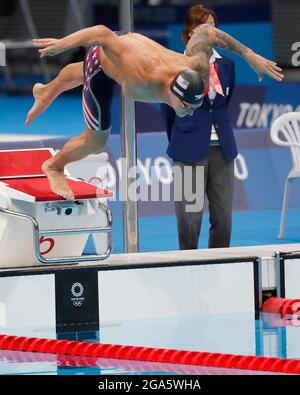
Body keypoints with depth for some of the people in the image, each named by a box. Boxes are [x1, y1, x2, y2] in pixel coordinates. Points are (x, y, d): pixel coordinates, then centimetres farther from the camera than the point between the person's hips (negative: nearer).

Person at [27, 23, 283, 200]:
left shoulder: (197, 71, -37)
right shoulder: (142, 79, -52)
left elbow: (206, 33, -17)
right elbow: (103, 34, -47)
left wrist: (249, 55, -12)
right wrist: (64, 43, -48)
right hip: (102, 62, -6)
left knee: (83, 73, 38)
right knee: (96, 142, 3)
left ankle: (46, 94, 71)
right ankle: (54, 166, 35)